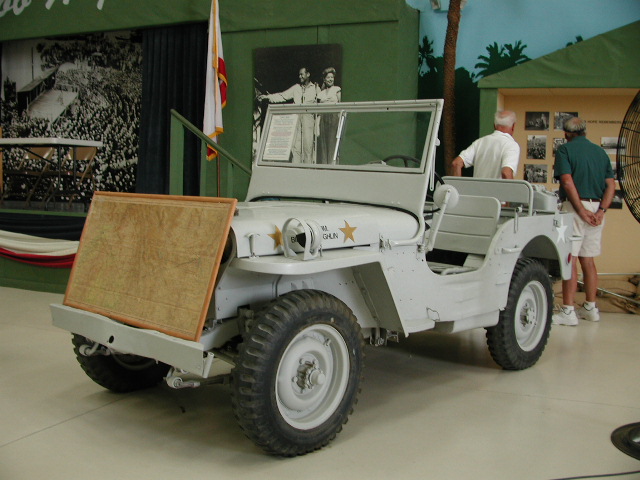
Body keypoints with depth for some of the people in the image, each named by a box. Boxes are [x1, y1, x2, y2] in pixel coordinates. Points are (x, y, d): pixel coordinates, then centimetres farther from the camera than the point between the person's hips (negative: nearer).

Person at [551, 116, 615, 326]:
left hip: (575, 206, -6)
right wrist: (601, 211, -3)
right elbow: (611, 185, 7)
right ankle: (590, 308, 21)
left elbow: (567, 181, -15)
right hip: (596, 208, 6)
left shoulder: (565, 149, -3)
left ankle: (568, 311, -6)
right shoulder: (600, 151, 15)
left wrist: (581, 210, -14)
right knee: (588, 260, 14)